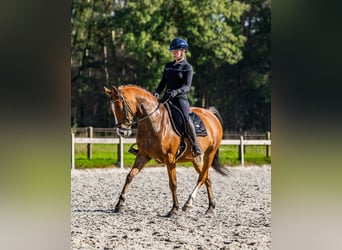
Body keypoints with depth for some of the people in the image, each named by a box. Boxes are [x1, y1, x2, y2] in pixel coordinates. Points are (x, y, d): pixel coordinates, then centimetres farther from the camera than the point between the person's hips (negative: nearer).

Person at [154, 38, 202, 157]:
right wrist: (157, 92, -5)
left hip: (180, 98, -6)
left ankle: (195, 146, -19)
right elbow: (163, 83, 16)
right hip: (167, 98, 6)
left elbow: (187, 87, -11)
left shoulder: (187, 67, -1)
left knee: (186, 119, -29)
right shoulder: (168, 66, 15)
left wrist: (176, 91, -30)